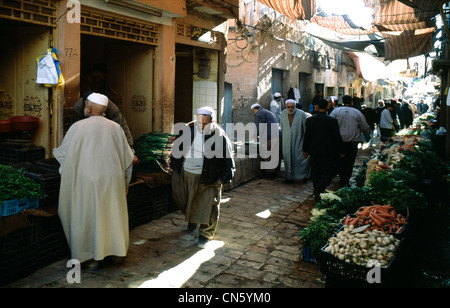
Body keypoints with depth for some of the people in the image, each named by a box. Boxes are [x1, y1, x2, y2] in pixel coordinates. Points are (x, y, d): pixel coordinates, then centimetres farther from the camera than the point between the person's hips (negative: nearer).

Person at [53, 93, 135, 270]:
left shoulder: (78, 127, -8)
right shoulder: (115, 128, 1)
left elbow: (63, 154, -1)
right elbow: (128, 157, 4)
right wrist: (125, 183, 13)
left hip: (87, 180, -3)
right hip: (112, 180, 3)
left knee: (89, 215, 8)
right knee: (113, 214, 15)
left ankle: (93, 257, 13)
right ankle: (117, 250, 24)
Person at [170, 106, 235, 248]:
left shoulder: (219, 136, -14)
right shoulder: (187, 130, -6)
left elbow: (227, 158, -7)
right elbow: (177, 149, 8)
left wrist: (224, 177, -9)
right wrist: (174, 166, 10)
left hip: (208, 178, -3)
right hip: (186, 174, 4)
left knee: (208, 206, 2)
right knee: (186, 201, 20)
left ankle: (205, 234, 20)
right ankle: (191, 220, 48)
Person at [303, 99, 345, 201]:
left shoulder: (310, 120, -2)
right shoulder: (332, 120, -11)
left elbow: (307, 136, 2)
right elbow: (337, 137, -8)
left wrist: (305, 150, 11)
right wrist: (341, 151, 1)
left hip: (314, 150, 4)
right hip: (328, 151, -4)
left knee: (315, 172, 14)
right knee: (328, 173, 4)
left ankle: (317, 193, 21)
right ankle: (319, 188, -17)